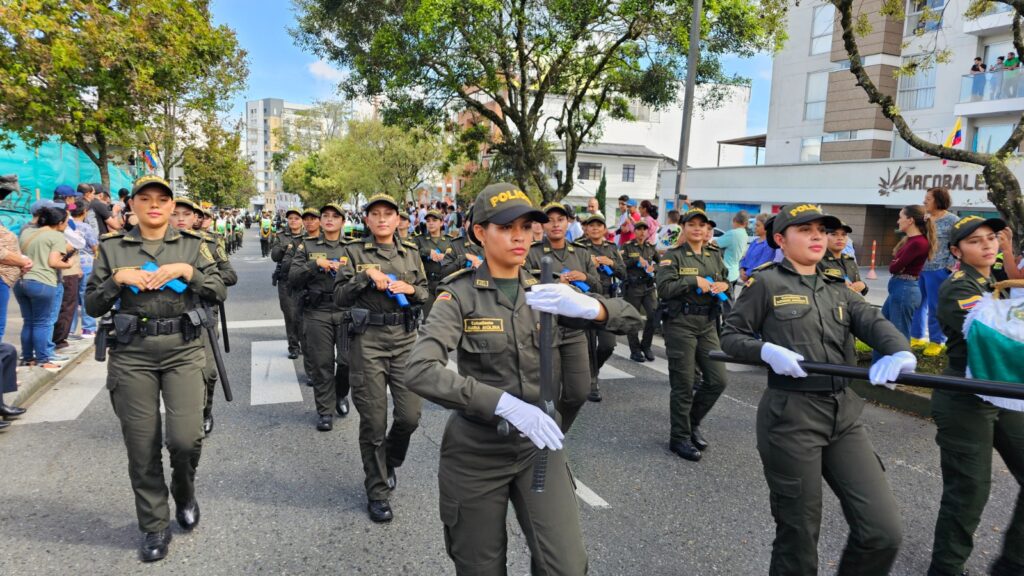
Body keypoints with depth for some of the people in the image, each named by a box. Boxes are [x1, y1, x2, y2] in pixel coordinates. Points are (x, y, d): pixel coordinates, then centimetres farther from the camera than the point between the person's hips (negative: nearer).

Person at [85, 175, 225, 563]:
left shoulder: (192, 244, 5)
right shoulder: (112, 248, 7)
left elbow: (219, 292, -2)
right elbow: (92, 306, 7)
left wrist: (186, 271, -15)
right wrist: (118, 279, -9)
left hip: (183, 350, -1)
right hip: (132, 354, 1)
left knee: (186, 437, -11)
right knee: (142, 446, 4)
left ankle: (184, 492, 24)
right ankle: (155, 526, 22)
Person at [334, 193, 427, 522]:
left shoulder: (411, 253, 11)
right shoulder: (355, 253, 4)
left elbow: (425, 293, 15)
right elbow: (339, 297, 0)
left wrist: (410, 289, -6)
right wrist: (366, 277, -14)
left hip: (405, 338, 3)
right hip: (368, 340, -2)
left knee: (410, 415, 0)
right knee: (373, 420, 2)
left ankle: (390, 462, 32)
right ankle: (377, 491, 18)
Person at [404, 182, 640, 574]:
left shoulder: (544, 291, 1)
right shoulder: (460, 295, -11)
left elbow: (630, 318, -6)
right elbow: (421, 372, -25)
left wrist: (587, 305, -29)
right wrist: (504, 403, -34)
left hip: (537, 445, 3)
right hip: (476, 448, -3)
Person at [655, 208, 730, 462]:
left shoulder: (715, 257, 13)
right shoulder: (672, 256, -3)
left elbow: (727, 284, 17)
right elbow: (663, 288, -14)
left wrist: (724, 286, -5)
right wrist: (694, 281, -19)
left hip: (707, 324, 6)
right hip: (680, 324, -5)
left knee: (718, 380, 4)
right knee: (683, 384, 0)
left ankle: (692, 422, 26)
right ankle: (679, 438, 15)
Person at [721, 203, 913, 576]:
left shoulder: (837, 290, 14)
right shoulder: (766, 283, -1)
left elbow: (874, 321, -4)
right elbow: (730, 335, 0)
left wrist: (900, 352, -26)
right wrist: (766, 350, -20)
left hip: (845, 416, 5)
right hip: (791, 417, -5)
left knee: (885, 531, 1)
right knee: (798, 534, 5)